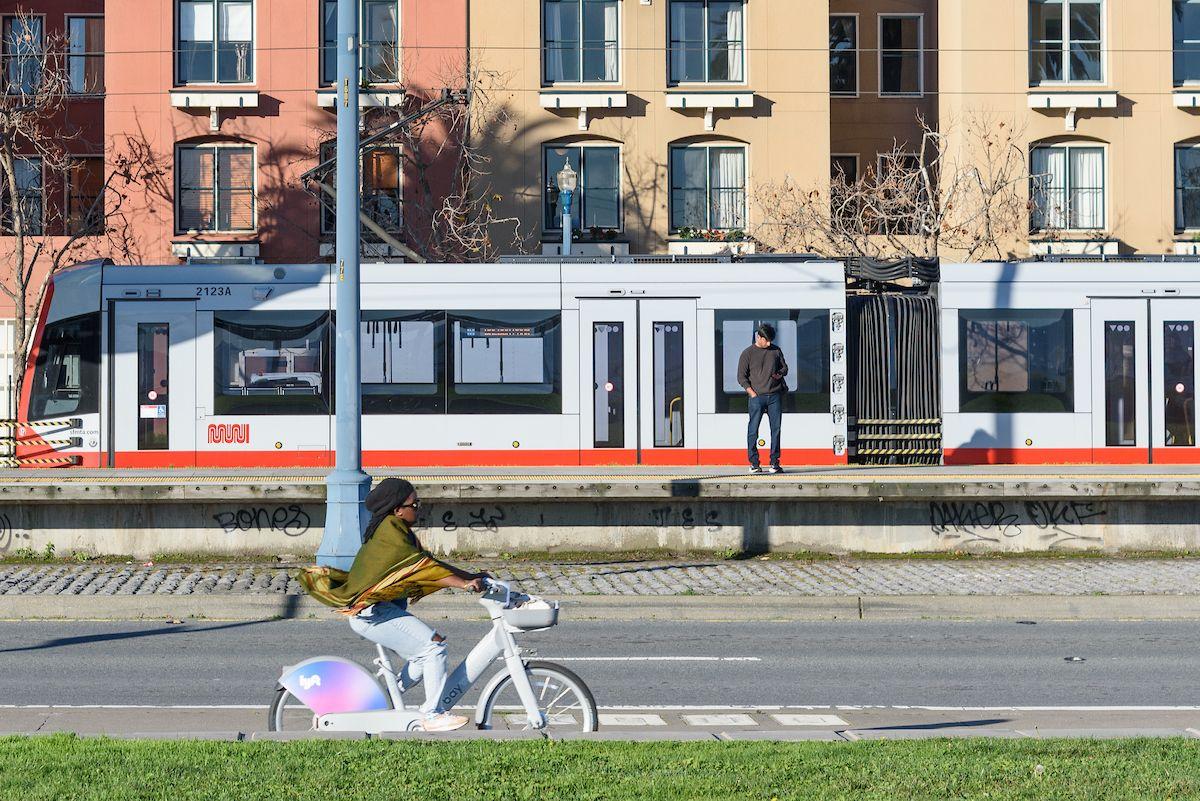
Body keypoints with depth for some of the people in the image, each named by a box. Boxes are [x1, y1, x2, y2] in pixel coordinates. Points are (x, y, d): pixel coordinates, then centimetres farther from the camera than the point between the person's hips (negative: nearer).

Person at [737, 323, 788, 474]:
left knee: (776, 429, 2)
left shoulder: (776, 351, 11)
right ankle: (754, 463, 1)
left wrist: (779, 374, -2)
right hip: (757, 396, -3)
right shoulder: (748, 353, 1)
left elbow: (784, 367, 21)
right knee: (753, 430, -5)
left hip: (775, 396, 3)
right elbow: (741, 377, 1)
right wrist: (752, 393, -8)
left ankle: (774, 463, 7)